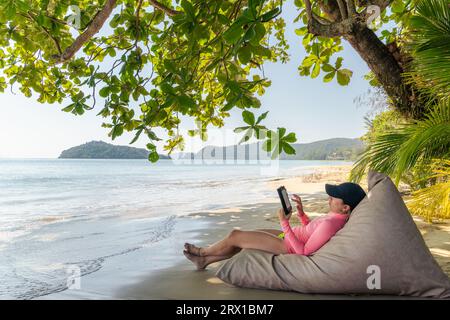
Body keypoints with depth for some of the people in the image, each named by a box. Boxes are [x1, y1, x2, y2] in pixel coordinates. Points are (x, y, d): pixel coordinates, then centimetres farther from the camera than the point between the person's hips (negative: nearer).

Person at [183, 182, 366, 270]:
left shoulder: (330, 224, -30)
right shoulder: (338, 218, 0)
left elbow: (303, 251, -28)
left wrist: (285, 224, -29)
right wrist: (301, 212, 2)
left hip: (287, 246, -9)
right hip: (288, 238, 10)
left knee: (235, 236, -3)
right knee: (242, 237, 14)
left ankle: (202, 252, 24)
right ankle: (204, 261, 26)